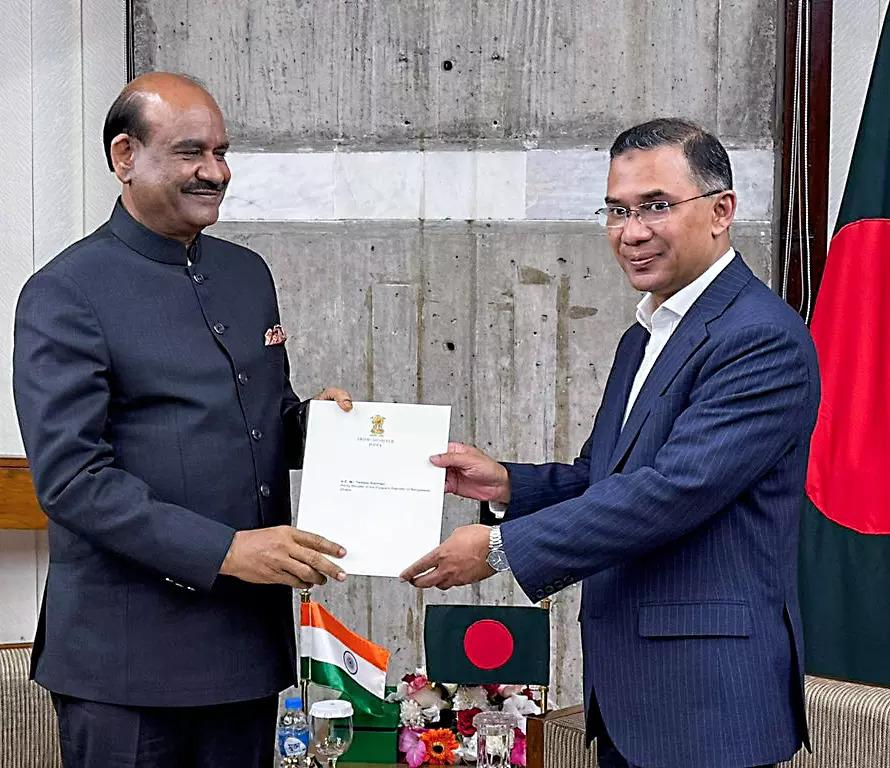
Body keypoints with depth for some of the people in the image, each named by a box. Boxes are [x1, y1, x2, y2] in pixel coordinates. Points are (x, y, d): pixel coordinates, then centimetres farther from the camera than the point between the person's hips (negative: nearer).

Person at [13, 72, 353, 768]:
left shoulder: (249, 274, 12)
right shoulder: (64, 295, -9)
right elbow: (70, 480, -16)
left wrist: (311, 420, -1)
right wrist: (224, 551, -22)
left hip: (250, 636, 6)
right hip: (129, 653, -6)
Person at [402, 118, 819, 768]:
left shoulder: (763, 340, -16)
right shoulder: (641, 340, 15)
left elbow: (674, 489, -24)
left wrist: (501, 547, -21)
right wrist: (508, 484, -1)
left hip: (706, 694, -8)